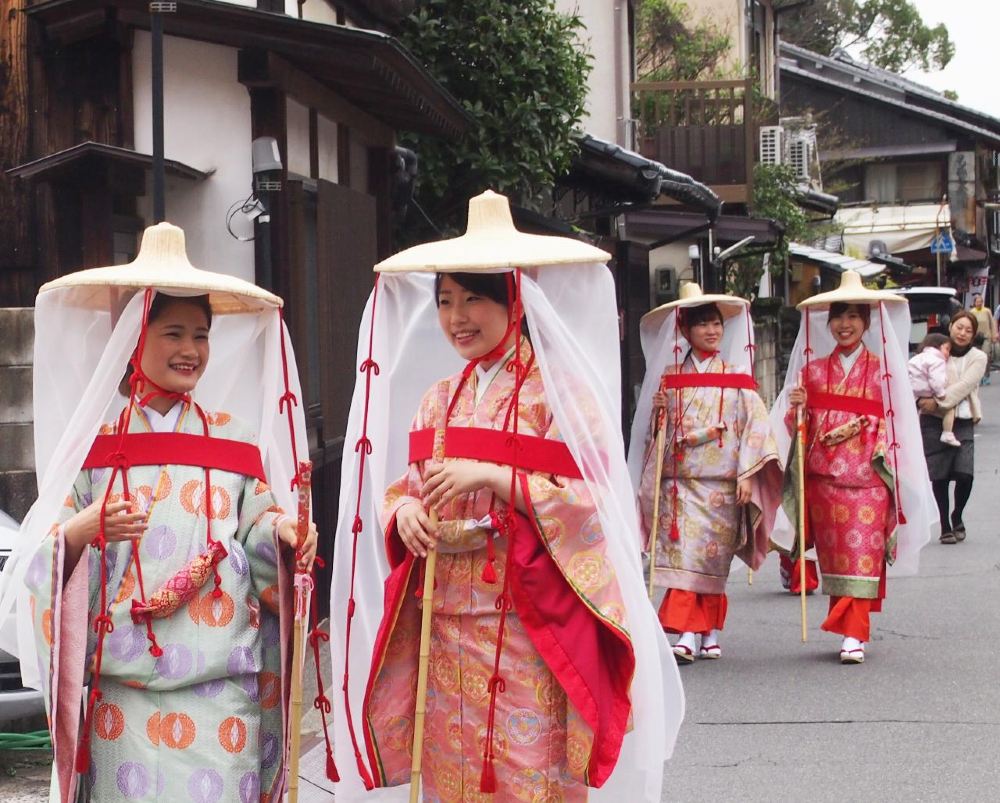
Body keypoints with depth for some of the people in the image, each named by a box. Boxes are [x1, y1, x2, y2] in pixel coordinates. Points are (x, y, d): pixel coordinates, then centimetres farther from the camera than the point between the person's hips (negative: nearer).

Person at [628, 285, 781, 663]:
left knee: (713, 557, 1)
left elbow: (754, 426, 0)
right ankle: (686, 635, -10)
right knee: (683, 554, -9)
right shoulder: (670, 376, 10)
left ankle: (710, 633, 12)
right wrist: (658, 410, -7)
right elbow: (658, 430, 15)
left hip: (722, 480, -1)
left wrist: (747, 476, -8)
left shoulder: (736, 377, 6)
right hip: (680, 479, 1)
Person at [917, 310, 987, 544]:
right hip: (934, 422, 0)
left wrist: (937, 402, -18)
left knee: (965, 475, -11)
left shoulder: (977, 358, 4)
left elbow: (964, 386, -9)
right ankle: (945, 526, 13)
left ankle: (957, 517, 16)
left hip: (963, 422, 0)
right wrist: (920, 400, -14)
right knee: (940, 477, 0)